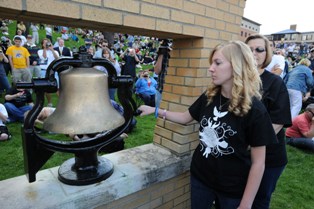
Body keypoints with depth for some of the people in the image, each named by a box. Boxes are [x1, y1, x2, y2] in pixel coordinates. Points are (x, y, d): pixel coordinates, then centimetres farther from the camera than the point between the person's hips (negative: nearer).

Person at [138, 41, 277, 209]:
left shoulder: (254, 109, -20)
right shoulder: (209, 96, -6)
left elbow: (258, 162, -15)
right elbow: (186, 117, 10)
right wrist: (155, 110, 1)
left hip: (233, 188, -4)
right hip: (200, 176, 5)